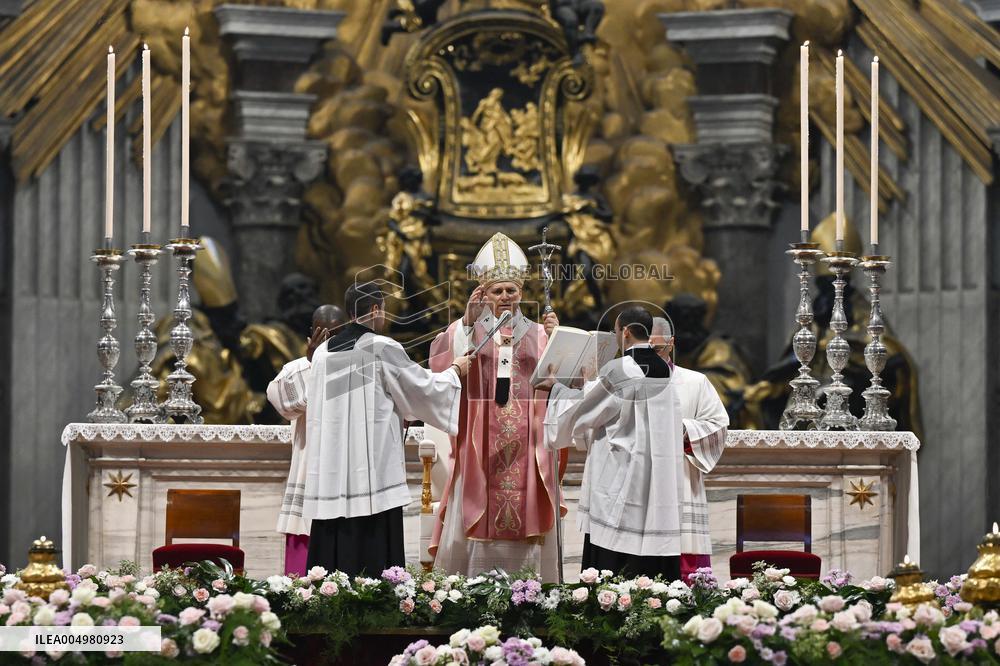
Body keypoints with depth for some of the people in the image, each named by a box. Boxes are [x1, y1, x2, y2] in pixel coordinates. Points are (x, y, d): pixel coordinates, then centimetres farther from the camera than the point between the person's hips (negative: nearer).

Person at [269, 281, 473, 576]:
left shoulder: (324, 351, 9)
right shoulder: (382, 348, -7)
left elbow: (302, 401, 19)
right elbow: (422, 386, 0)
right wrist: (455, 371, 18)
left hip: (330, 468, 6)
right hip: (372, 466, -6)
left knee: (332, 545, 5)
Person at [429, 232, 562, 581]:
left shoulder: (537, 334, 10)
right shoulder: (467, 329, 7)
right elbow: (440, 361, -12)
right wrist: (468, 323, -20)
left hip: (525, 446, 1)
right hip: (480, 445, -1)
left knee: (525, 521, 0)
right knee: (475, 522, -3)